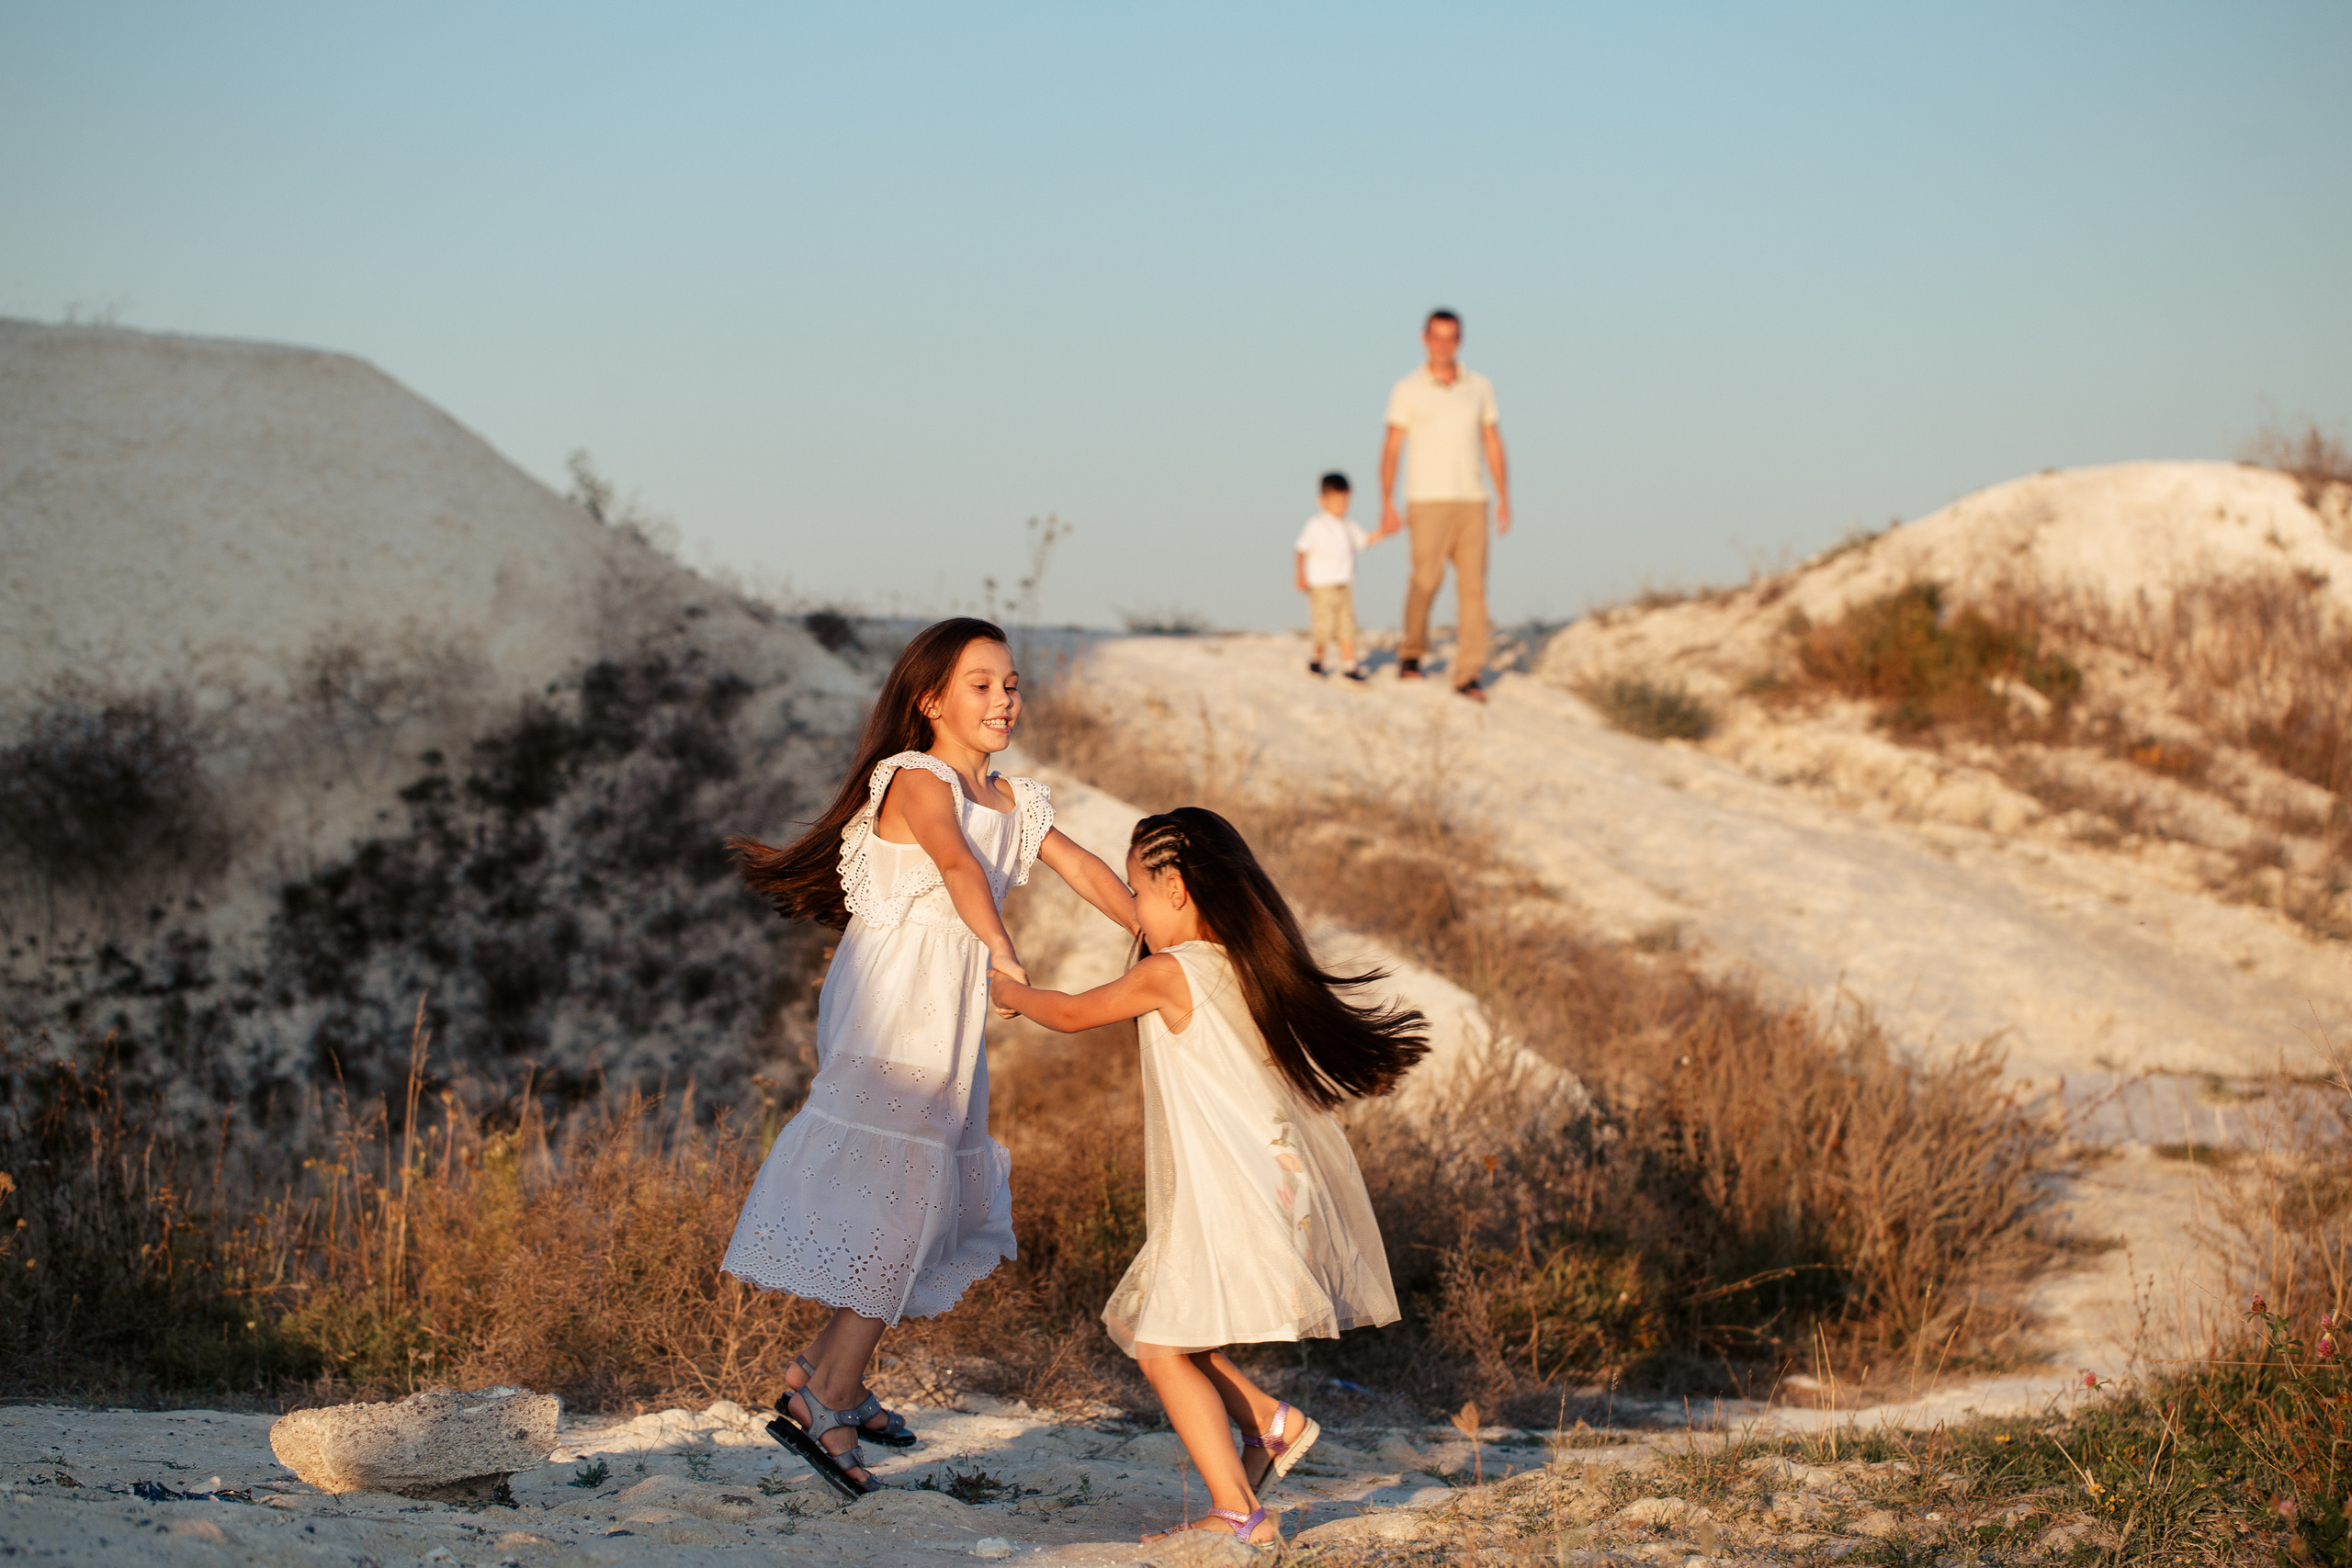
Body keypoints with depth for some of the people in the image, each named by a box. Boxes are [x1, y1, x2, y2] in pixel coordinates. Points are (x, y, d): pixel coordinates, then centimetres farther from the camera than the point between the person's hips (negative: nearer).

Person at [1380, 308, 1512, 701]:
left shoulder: (1480, 387, 8)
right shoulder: (1407, 390, -1)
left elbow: (1493, 444, 10)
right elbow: (1391, 449, -2)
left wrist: (1504, 500, 4)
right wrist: (1387, 503, -11)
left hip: (1472, 501, 3)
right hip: (1427, 501, -3)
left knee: (1473, 586, -5)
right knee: (1426, 580, -10)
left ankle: (1468, 676, -4)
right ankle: (1411, 653, 16)